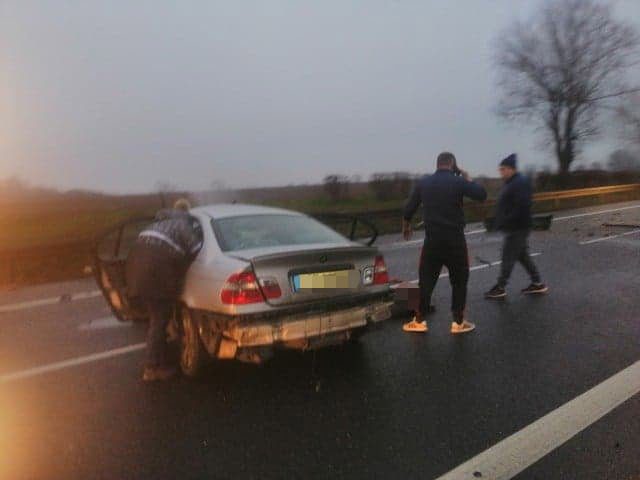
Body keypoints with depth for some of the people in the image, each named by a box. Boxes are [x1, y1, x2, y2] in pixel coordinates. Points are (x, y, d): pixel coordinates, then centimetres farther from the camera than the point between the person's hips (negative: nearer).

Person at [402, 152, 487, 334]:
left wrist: (406, 226, 24)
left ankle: (419, 321, 13)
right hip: (455, 239, -2)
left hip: (432, 239, 3)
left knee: (426, 280, 10)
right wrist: (468, 179, 10)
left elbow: (409, 208, 7)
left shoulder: (423, 182, 3)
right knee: (459, 280, 10)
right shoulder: (458, 182, -7)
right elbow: (482, 194, -3)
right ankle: (458, 322, 14)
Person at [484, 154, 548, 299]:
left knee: (508, 257, -4)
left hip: (517, 228, -10)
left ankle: (500, 288, 4)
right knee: (522, 255, 16)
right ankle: (537, 283, 24)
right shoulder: (510, 183, 16)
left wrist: (506, 222, -26)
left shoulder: (521, 183, -16)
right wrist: (500, 222, 12)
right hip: (515, 227, 10)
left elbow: (521, 206, -26)